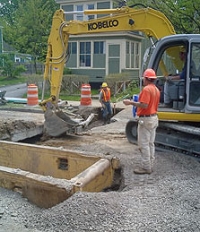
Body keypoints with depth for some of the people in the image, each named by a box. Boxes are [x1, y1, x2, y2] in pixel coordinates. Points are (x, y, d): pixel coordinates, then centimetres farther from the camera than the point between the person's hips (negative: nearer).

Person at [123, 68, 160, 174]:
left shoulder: (146, 89, -18)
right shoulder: (156, 89, 12)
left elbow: (144, 105, -25)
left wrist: (131, 102, -17)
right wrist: (137, 102, 22)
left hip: (146, 119, -10)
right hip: (154, 118, 10)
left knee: (144, 144, -3)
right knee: (150, 143, 14)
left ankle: (145, 167, 1)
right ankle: (150, 165, 21)